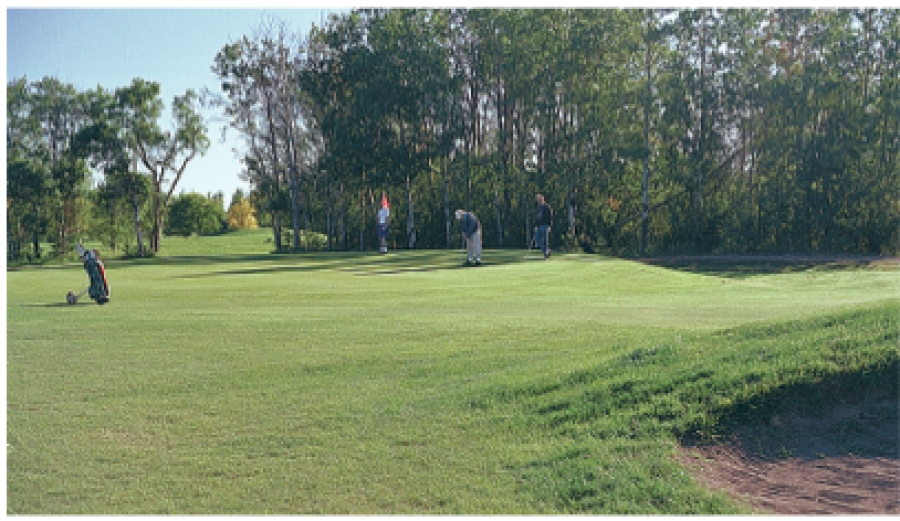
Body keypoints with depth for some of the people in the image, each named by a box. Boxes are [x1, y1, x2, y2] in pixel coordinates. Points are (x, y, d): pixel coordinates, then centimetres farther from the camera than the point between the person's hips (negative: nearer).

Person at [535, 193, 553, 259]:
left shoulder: (547, 206, -8)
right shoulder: (538, 207, 14)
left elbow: (550, 216, -11)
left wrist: (549, 226, -17)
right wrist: (536, 225, 16)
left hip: (545, 225, -7)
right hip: (539, 226, 7)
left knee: (545, 240, -5)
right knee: (537, 239, 4)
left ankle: (546, 254, 3)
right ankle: (547, 251, 17)